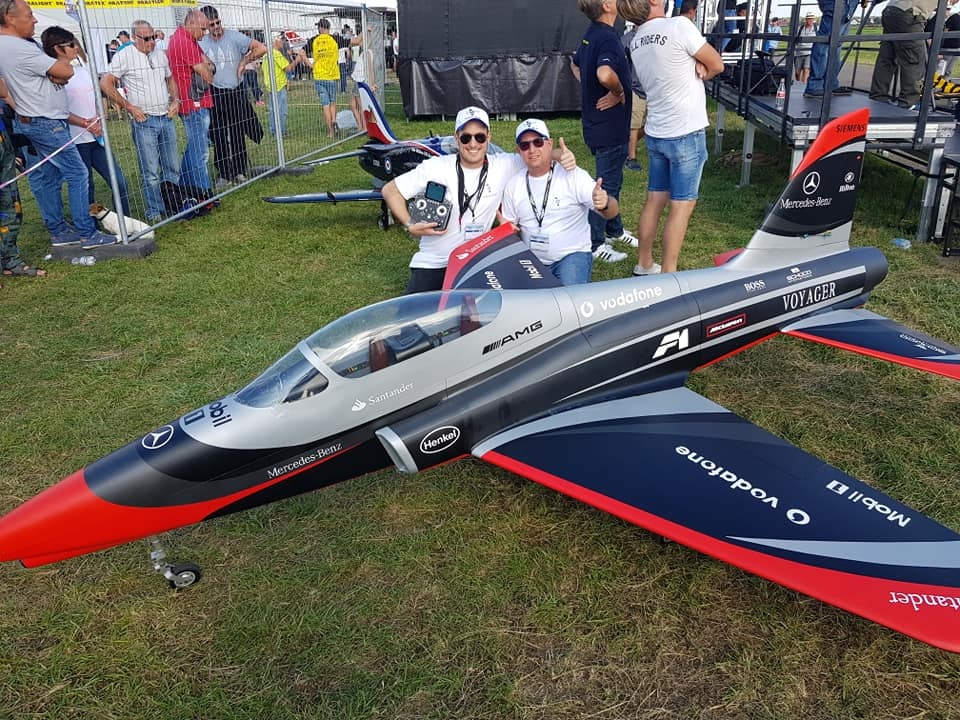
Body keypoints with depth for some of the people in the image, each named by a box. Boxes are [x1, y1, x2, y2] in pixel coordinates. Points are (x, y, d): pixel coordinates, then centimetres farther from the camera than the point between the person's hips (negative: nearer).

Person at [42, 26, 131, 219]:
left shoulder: (81, 66, 11)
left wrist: (98, 121, 5)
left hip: (96, 136, 7)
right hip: (75, 140, -7)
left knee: (119, 181, 6)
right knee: (86, 189, 3)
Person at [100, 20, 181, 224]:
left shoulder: (161, 55, 11)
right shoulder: (124, 57, -7)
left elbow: (170, 79, 25)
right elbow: (105, 84, -9)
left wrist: (175, 100, 8)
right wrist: (130, 107, -11)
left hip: (166, 118, 6)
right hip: (143, 120, -6)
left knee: (172, 168, 11)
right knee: (150, 172, -4)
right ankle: (155, 213, 5)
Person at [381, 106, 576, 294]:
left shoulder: (503, 166, -6)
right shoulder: (435, 168, -9)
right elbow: (390, 190, -3)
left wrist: (561, 155, -22)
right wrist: (410, 226, -14)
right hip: (432, 263, -1)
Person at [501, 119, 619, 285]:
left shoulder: (574, 176, -9)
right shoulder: (513, 185, 5)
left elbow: (612, 211, -16)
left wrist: (605, 203, -41)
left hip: (572, 254, -4)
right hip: (532, 259, 5)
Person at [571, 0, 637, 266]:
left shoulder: (591, 34, 8)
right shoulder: (608, 38, -22)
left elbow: (575, 65, 26)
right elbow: (605, 73, -41)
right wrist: (618, 91, -22)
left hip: (597, 123, 10)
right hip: (610, 127, -9)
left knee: (612, 180, 22)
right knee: (606, 185, 1)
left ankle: (614, 230, 37)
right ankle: (595, 244, 12)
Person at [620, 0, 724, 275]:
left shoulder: (636, 42, 7)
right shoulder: (678, 26, -16)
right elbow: (717, 65, -6)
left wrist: (695, 65, -4)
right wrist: (700, 70, 11)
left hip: (656, 133, 7)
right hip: (686, 134, -7)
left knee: (655, 200, 15)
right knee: (682, 205, -1)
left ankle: (644, 265, 24)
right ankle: (667, 277, 2)